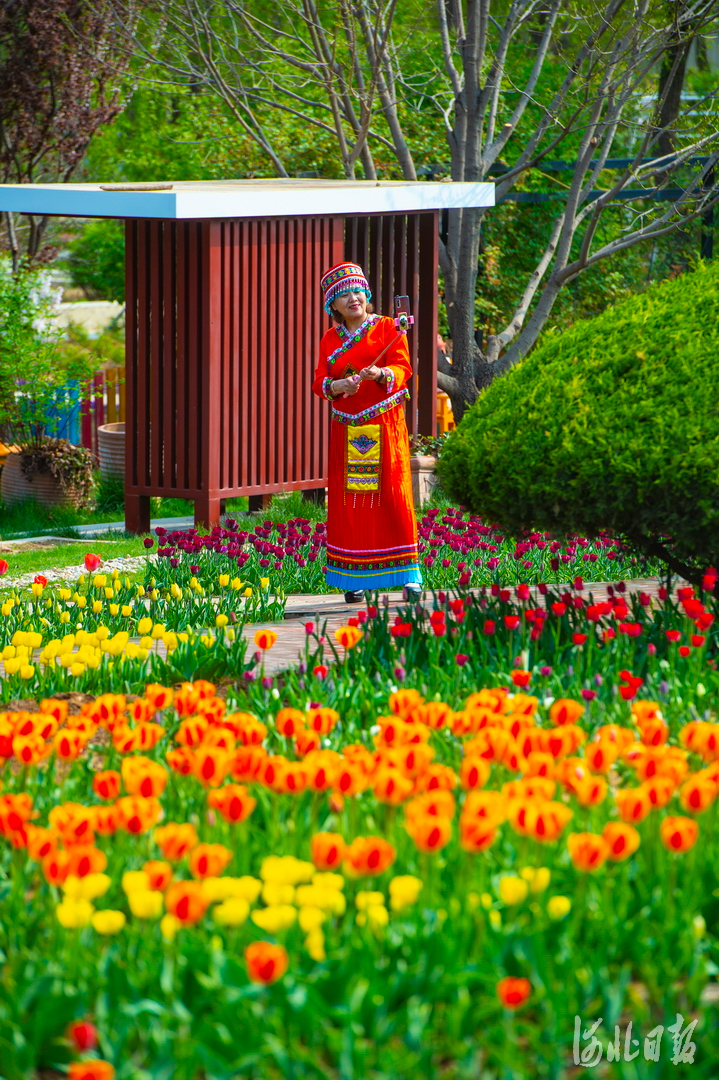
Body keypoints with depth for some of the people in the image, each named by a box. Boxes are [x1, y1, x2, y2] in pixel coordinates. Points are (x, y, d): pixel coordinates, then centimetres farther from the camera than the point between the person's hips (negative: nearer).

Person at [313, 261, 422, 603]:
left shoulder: (387, 328, 3)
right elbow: (319, 382, 7)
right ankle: (354, 578, 6)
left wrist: (381, 374, -27)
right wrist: (337, 386, -15)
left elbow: (403, 367, -6)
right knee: (348, 501, 0)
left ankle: (408, 574, -3)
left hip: (384, 426, -3)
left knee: (394, 495, -7)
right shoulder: (330, 339, 12)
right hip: (347, 430, 3)